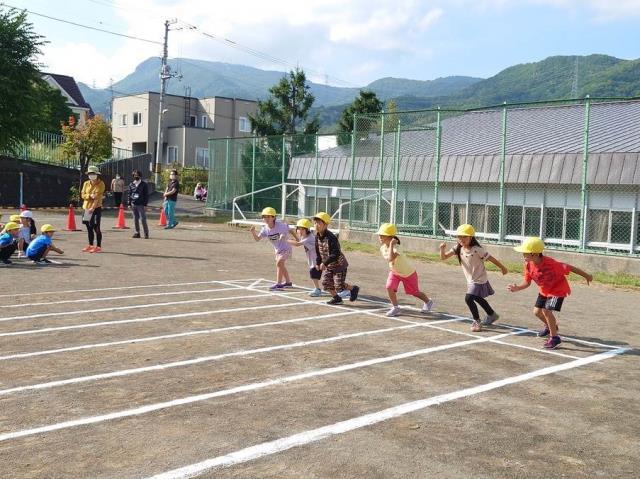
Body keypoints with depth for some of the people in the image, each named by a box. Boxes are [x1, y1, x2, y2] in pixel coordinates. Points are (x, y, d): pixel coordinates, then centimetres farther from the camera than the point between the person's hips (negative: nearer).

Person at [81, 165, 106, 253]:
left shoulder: (100, 184, -7)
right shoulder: (86, 183, 9)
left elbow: (98, 196, -14)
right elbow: (83, 195, 4)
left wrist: (93, 208, -22)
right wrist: (90, 196, -18)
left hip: (96, 208, -6)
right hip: (86, 208, 6)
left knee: (96, 228, -6)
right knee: (89, 228, 13)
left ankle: (98, 247, 0)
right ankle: (90, 245, 23)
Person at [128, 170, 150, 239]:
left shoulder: (144, 184, -2)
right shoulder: (131, 184, 11)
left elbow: (146, 195, -5)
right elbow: (129, 194, 15)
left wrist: (145, 204, -10)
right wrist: (129, 204, 8)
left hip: (141, 205, -5)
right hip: (133, 204, 5)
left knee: (143, 219, -8)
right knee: (135, 219, 8)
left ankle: (146, 233, -2)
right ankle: (137, 233, 16)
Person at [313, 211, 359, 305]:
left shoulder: (331, 238, -28)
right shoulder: (317, 237, -3)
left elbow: (335, 254, -31)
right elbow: (318, 251, 12)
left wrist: (325, 263, -30)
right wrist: (318, 262, 7)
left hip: (339, 264, -8)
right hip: (328, 265, 8)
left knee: (339, 285, -5)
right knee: (326, 282, 1)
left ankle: (353, 288, 23)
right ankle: (336, 298, 20)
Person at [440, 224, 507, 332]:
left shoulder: (477, 250, -22)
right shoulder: (458, 249, -6)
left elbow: (490, 258, -13)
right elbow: (443, 257, -11)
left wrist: (502, 267, -4)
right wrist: (442, 249, -31)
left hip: (479, 280, -8)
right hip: (471, 281, 8)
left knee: (468, 298, -19)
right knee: (477, 298, 25)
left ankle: (477, 321, 0)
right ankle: (492, 315, 47)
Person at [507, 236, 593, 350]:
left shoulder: (550, 263, -37)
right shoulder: (528, 265, -18)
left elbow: (569, 268, -26)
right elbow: (527, 282, -9)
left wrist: (586, 276, -15)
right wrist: (517, 288, -30)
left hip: (558, 290, -7)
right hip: (544, 290, 7)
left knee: (546, 310, -20)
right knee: (537, 312, 13)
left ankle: (554, 337, -1)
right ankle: (550, 326, 46)